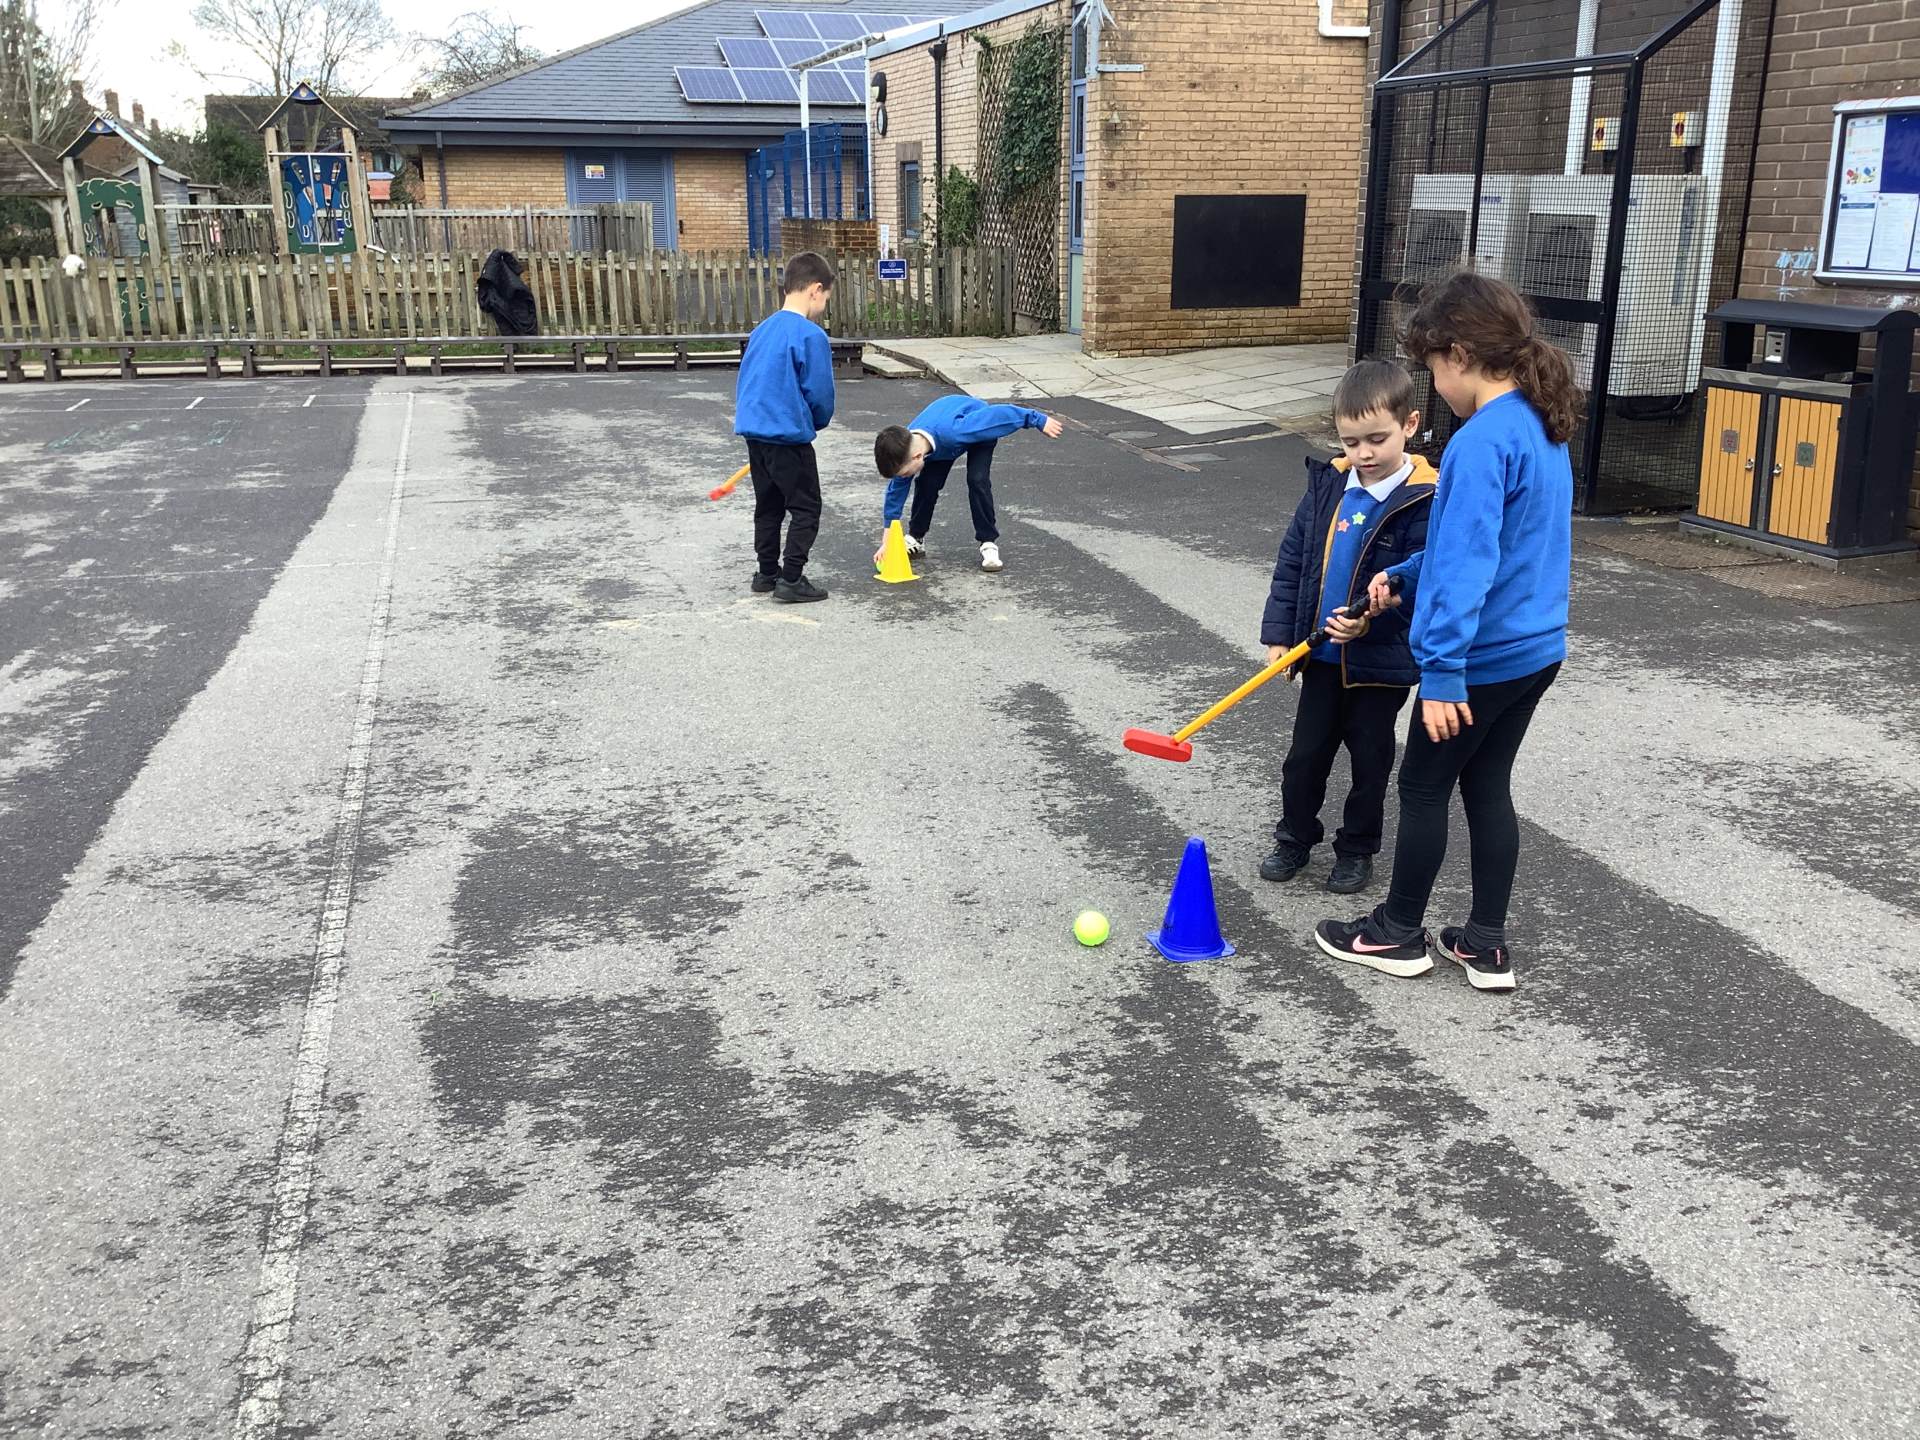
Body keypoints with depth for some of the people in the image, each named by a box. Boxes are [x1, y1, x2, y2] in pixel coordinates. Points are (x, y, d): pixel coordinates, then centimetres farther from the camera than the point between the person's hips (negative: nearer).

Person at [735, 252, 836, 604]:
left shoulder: (761, 330, 10)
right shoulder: (810, 335, -14)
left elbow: (745, 382, 16)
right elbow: (820, 393, -12)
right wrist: (819, 422, 7)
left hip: (753, 431, 8)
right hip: (789, 436, -8)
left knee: (769, 505, 18)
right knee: (806, 508, 3)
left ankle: (767, 572, 25)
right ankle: (791, 580, 0)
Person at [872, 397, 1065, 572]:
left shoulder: (953, 431, -47)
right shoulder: (904, 450, -29)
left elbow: (997, 415, -36)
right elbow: (896, 491, -15)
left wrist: (1039, 421, -25)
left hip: (981, 426, -4)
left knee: (977, 480, -23)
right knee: (926, 483, -10)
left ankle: (989, 543, -11)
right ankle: (915, 539, 10)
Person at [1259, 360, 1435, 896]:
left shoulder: (1424, 502, -17)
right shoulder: (1328, 484, -2)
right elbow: (1291, 561, 4)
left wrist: (1370, 621, -32)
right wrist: (1279, 633, 0)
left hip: (1382, 661, -4)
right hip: (1321, 653, 4)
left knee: (1370, 760, 13)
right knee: (1305, 754, 14)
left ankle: (1357, 850, 30)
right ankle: (1295, 840, 31)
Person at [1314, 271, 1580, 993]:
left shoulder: (1482, 442, -23)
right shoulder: (1541, 427, 8)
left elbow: (1467, 566, -27)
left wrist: (1442, 671, -27)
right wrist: (1403, 576, 17)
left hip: (1483, 657, -9)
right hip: (1535, 648, 9)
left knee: (1425, 785, 8)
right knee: (1488, 786, 16)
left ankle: (1398, 933, 24)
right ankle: (1486, 945, 24)